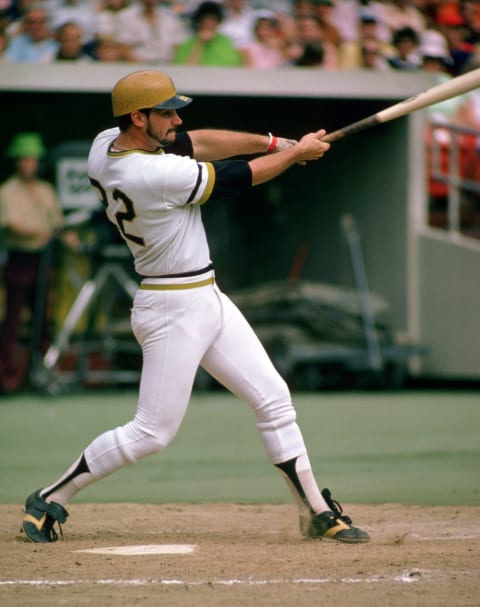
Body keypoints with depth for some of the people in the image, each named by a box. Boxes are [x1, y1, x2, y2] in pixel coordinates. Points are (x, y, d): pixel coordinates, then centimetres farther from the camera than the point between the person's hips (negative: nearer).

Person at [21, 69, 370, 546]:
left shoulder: (106, 145, 0)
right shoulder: (154, 176, -26)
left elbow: (196, 143, 7)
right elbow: (240, 177, -15)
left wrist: (274, 142, -2)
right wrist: (296, 152, 1)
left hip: (207, 300, 10)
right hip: (173, 310, -10)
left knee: (274, 399, 8)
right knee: (153, 431, -4)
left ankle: (317, 512, 13)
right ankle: (49, 501, 9)